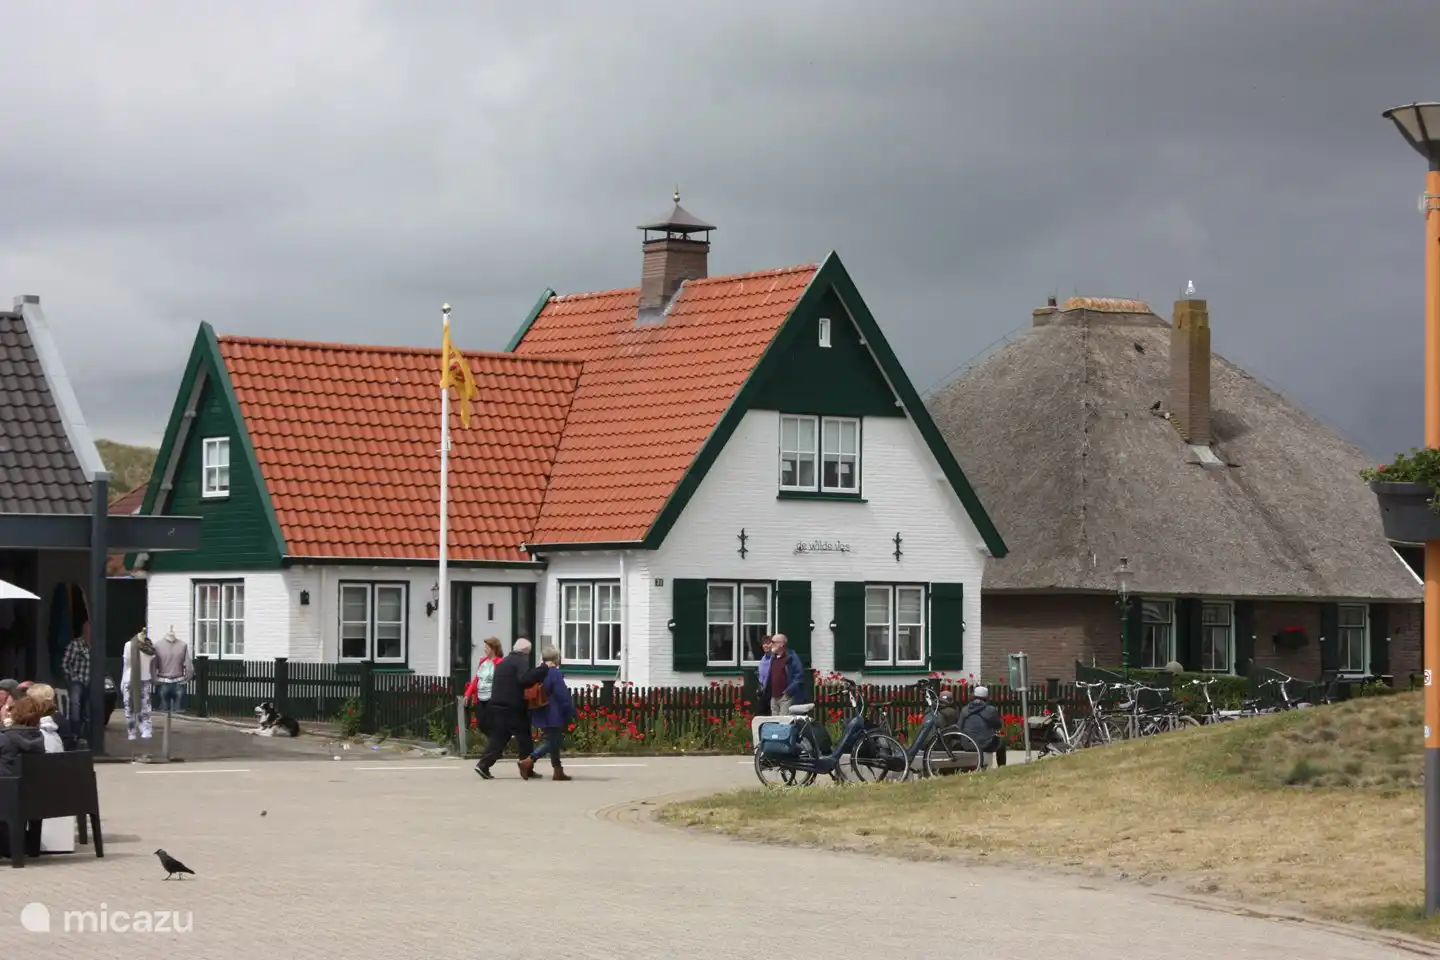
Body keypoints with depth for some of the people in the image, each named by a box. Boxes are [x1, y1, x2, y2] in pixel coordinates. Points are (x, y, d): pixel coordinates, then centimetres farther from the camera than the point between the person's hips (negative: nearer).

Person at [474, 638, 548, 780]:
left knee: (498, 737, 7)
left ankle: (484, 765, -5)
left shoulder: (503, 662, 20)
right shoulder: (521, 661, -8)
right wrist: (544, 669, -26)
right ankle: (527, 768, 6)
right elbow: (525, 679, -26)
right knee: (524, 737, 3)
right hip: (513, 708, -8)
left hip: (497, 706, 8)